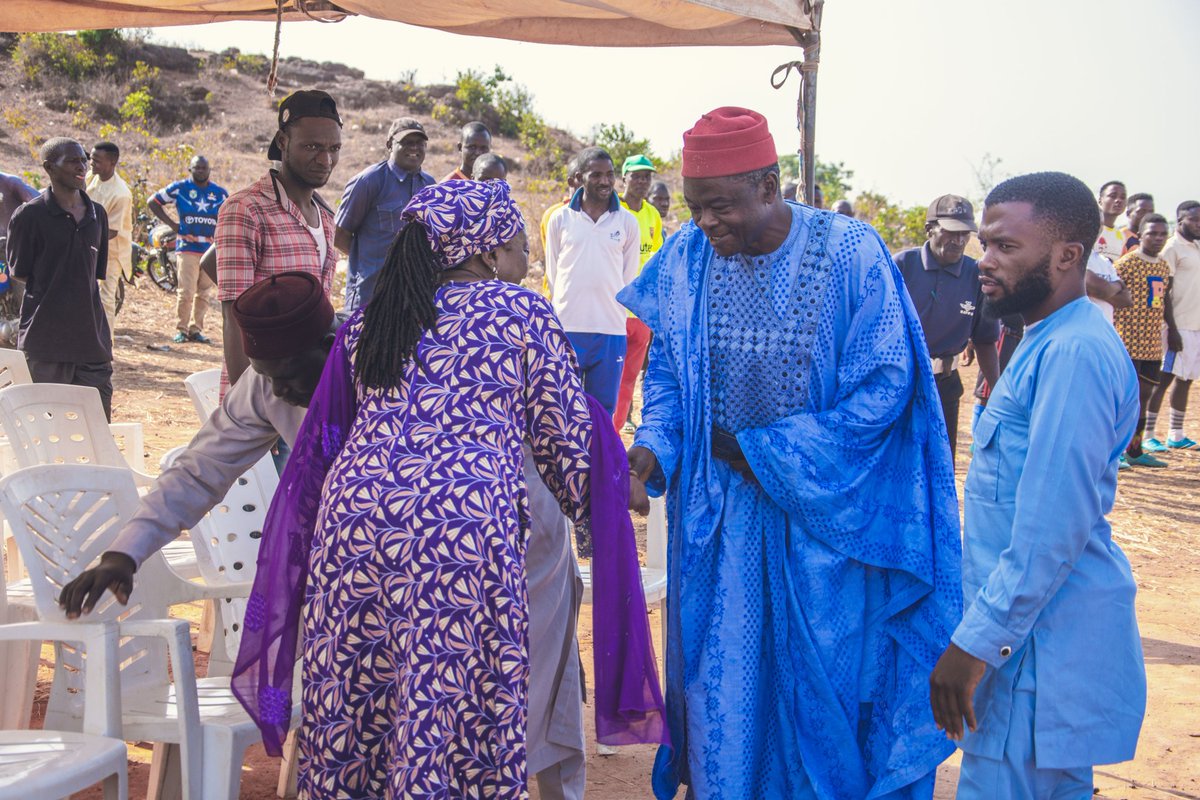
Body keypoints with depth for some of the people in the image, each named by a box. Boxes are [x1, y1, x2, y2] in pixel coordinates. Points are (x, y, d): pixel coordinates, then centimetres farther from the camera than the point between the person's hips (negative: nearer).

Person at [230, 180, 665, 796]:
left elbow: (321, 444, 26)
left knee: (351, 704, 13)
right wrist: (586, 502, 28)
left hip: (352, 513, 5)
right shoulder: (521, 312, 9)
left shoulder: (367, 321, 21)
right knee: (454, 712, 3)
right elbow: (564, 434, 12)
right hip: (465, 523, -5)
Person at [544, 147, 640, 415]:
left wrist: (610, 311, 10)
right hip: (566, 329, 0)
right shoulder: (560, 219, 4)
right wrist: (568, 308, 9)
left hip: (611, 331, 1)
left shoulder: (627, 222, 5)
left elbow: (629, 278, 11)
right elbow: (553, 275, 10)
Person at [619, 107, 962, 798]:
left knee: (823, 677, 8)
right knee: (719, 678, 11)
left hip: (822, 514, -3)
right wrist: (654, 447, -14)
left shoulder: (849, 253, -15)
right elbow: (666, 371, 6)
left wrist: (764, 453, -15)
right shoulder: (685, 258, -4)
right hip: (718, 514, 3)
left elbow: (884, 386, -13)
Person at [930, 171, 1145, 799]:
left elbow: (1052, 529, -24)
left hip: (1041, 637, -10)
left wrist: (977, 641, -20)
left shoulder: (1075, 354, -20)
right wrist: (981, 624, 21)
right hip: (1029, 626, 10)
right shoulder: (1048, 342, 14)